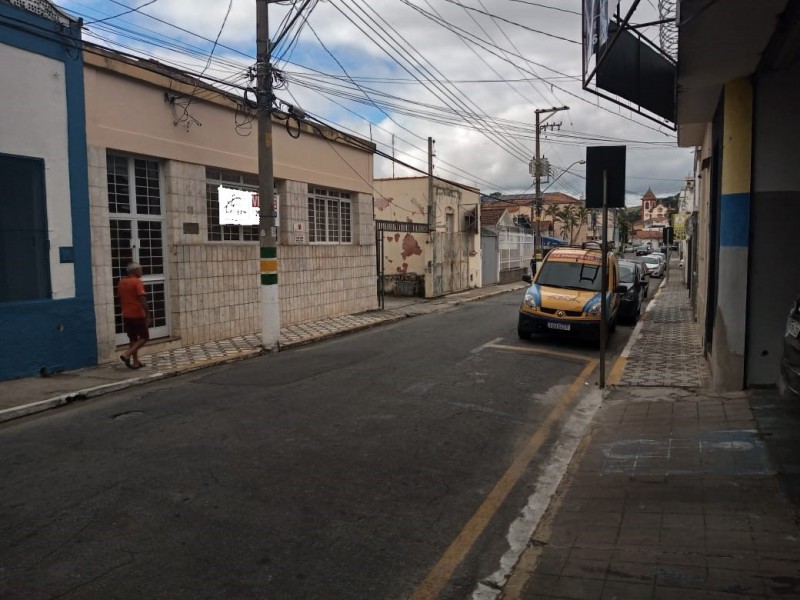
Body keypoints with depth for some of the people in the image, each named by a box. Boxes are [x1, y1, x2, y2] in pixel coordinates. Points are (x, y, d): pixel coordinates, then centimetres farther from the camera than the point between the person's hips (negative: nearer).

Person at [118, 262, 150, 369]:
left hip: (126, 315, 7)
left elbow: (120, 299, 17)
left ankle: (136, 362, 14)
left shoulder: (121, 282, 10)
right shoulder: (137, 282, -13)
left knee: (133, 339, 14)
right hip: (137, 315, -7)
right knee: (144, 337, 4)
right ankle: (126, 354, -10)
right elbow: (142, 300, -20)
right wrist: (148, 315, -19)